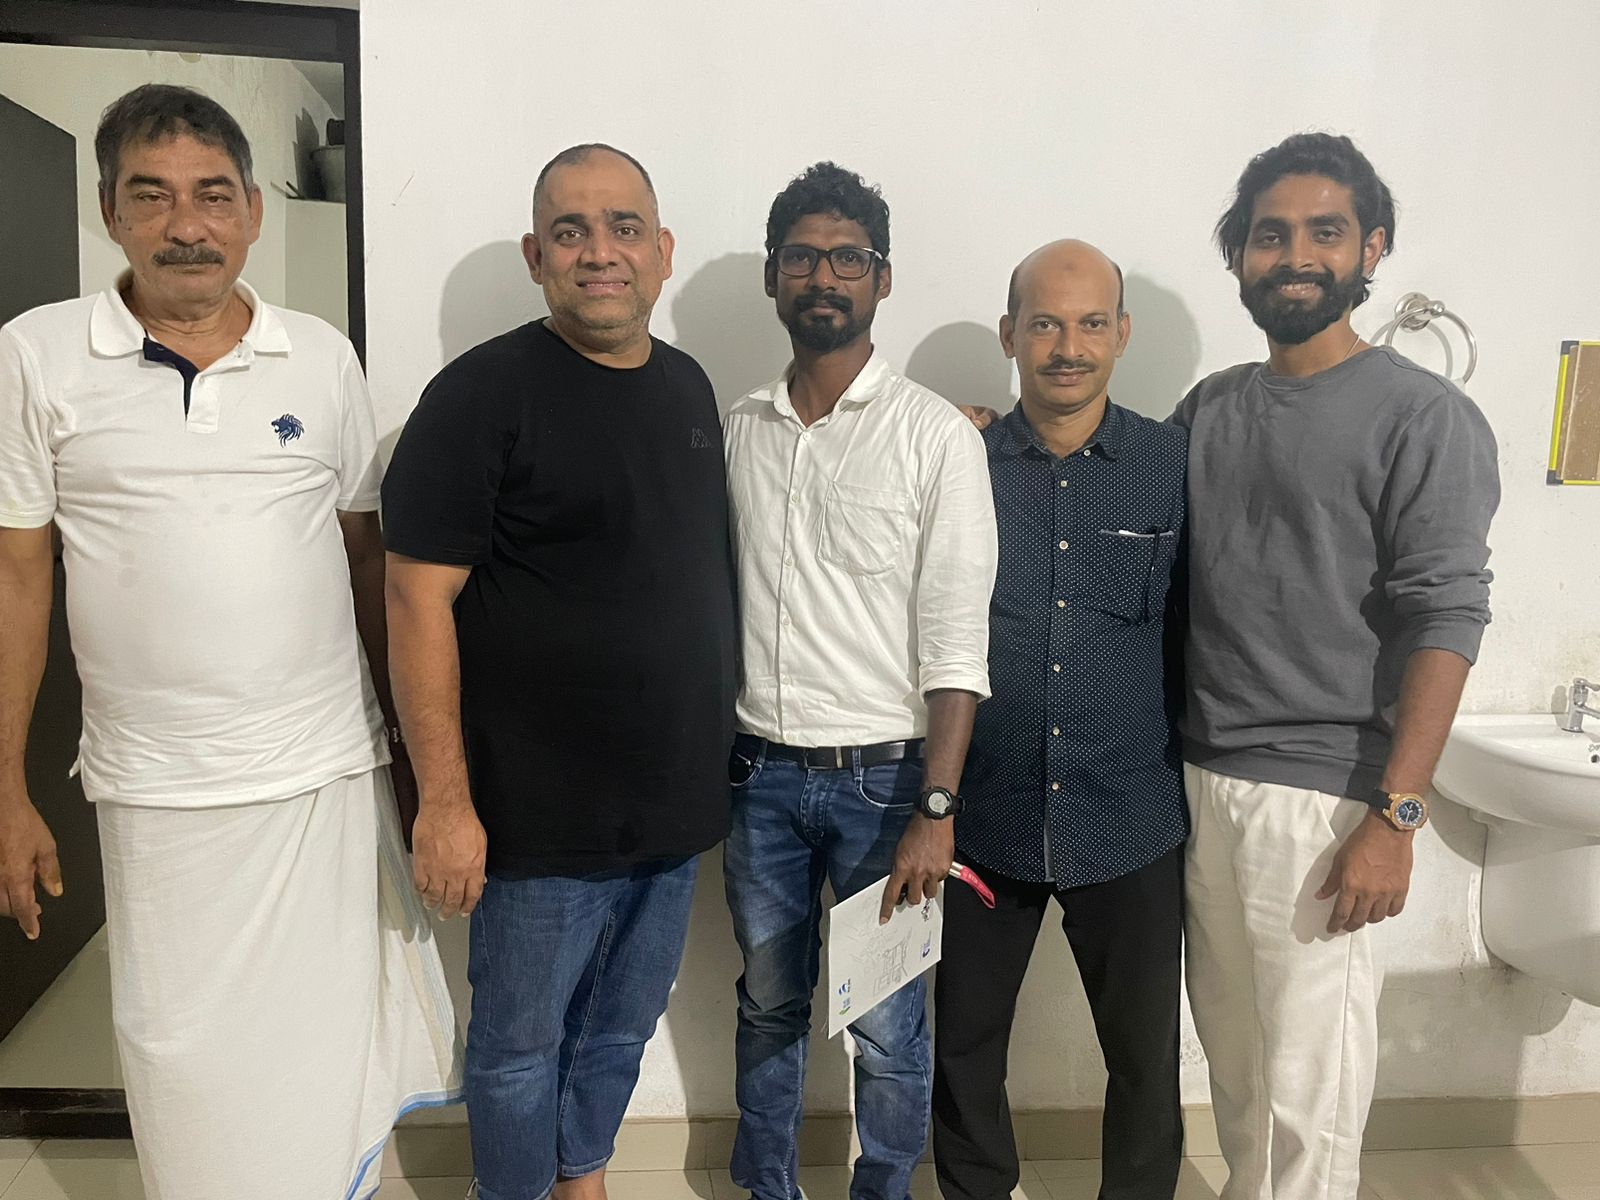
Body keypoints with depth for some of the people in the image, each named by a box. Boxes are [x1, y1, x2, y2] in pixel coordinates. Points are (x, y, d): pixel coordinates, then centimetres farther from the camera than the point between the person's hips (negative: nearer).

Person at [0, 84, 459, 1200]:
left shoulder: (324, 357, 3)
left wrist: (406, 732, 8)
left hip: (335, 771, 2)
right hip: (158, 792, -1)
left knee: (337, 1041, 13)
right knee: (190, 1066, 12)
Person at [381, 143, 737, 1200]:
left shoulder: (689, 387, 7)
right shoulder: (484, 393, -13)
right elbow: (420, 601, -15)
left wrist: (721, 755, 13)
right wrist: (446, 803, -17)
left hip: (679, 803, 6)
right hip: (542, 821, -6)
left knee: (621, 1030, 23)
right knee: (521, 1045, 13)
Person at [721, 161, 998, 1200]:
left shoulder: (938, 437, -8)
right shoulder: (738, 429, 5)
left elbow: (957, 644, -11)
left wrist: (936, 808, -15)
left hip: (882, 774, -3)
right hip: (759, 772, 4)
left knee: (887, 1027, 8)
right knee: (769, 1006, 19)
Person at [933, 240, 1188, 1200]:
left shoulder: (1179, 465, -3)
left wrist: (1204, 785, 2)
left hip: (1133, 825, 0)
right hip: (985, 820, 1)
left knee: (1146, 1051, 15)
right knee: (964, 1041, 16)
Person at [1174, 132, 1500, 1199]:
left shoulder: (1425, 417, -5)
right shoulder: (1207, 409, 11)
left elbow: (1446, 621, -11)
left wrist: (1395, 817, -17)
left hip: (1322, 797, -5)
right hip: (1199, 780, 5)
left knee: (1307, 1101, 2)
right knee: (1234, 1067, 16)